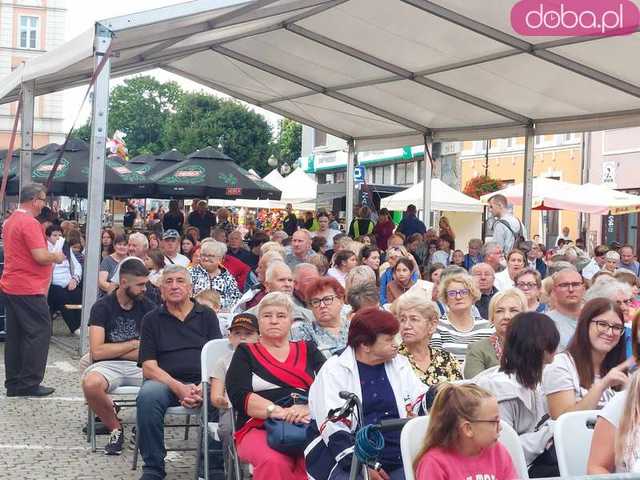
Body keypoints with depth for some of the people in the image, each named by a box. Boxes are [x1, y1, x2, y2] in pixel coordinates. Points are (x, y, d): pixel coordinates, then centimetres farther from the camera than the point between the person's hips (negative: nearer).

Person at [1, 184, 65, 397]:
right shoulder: (30, 223, -16)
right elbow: (41, 256, -22)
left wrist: (51, 256, 22)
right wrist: (56, 256, -2)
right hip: (28, 289, -9)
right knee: (39, 332, -3)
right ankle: (29, 384, -3)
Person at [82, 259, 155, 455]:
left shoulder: (148, 308, 8)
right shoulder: (103, 306, 1)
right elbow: (96, 352, -9)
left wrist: (112, 351, -6)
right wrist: (134, 344, -2)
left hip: (140, 366, 1)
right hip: (108, 366, -1)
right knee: (91, 384, -37)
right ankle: (115, 429, -8)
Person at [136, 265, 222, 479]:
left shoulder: (207, 315, 16)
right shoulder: (152, 319, 14)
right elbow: (149, 367, 4)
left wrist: (203, 388, -14)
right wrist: (179, 388, -13)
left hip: (203, 383, 0)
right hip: (165, 381, 0)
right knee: (147, 396, -34)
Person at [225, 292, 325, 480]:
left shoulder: (308, 350, 24)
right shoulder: (246, 353, 18)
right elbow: (239, 395, 0)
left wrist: (309, 408, -16)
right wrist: (278, 412, -17)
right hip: (260, 428, -1)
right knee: (274, 462, -37)